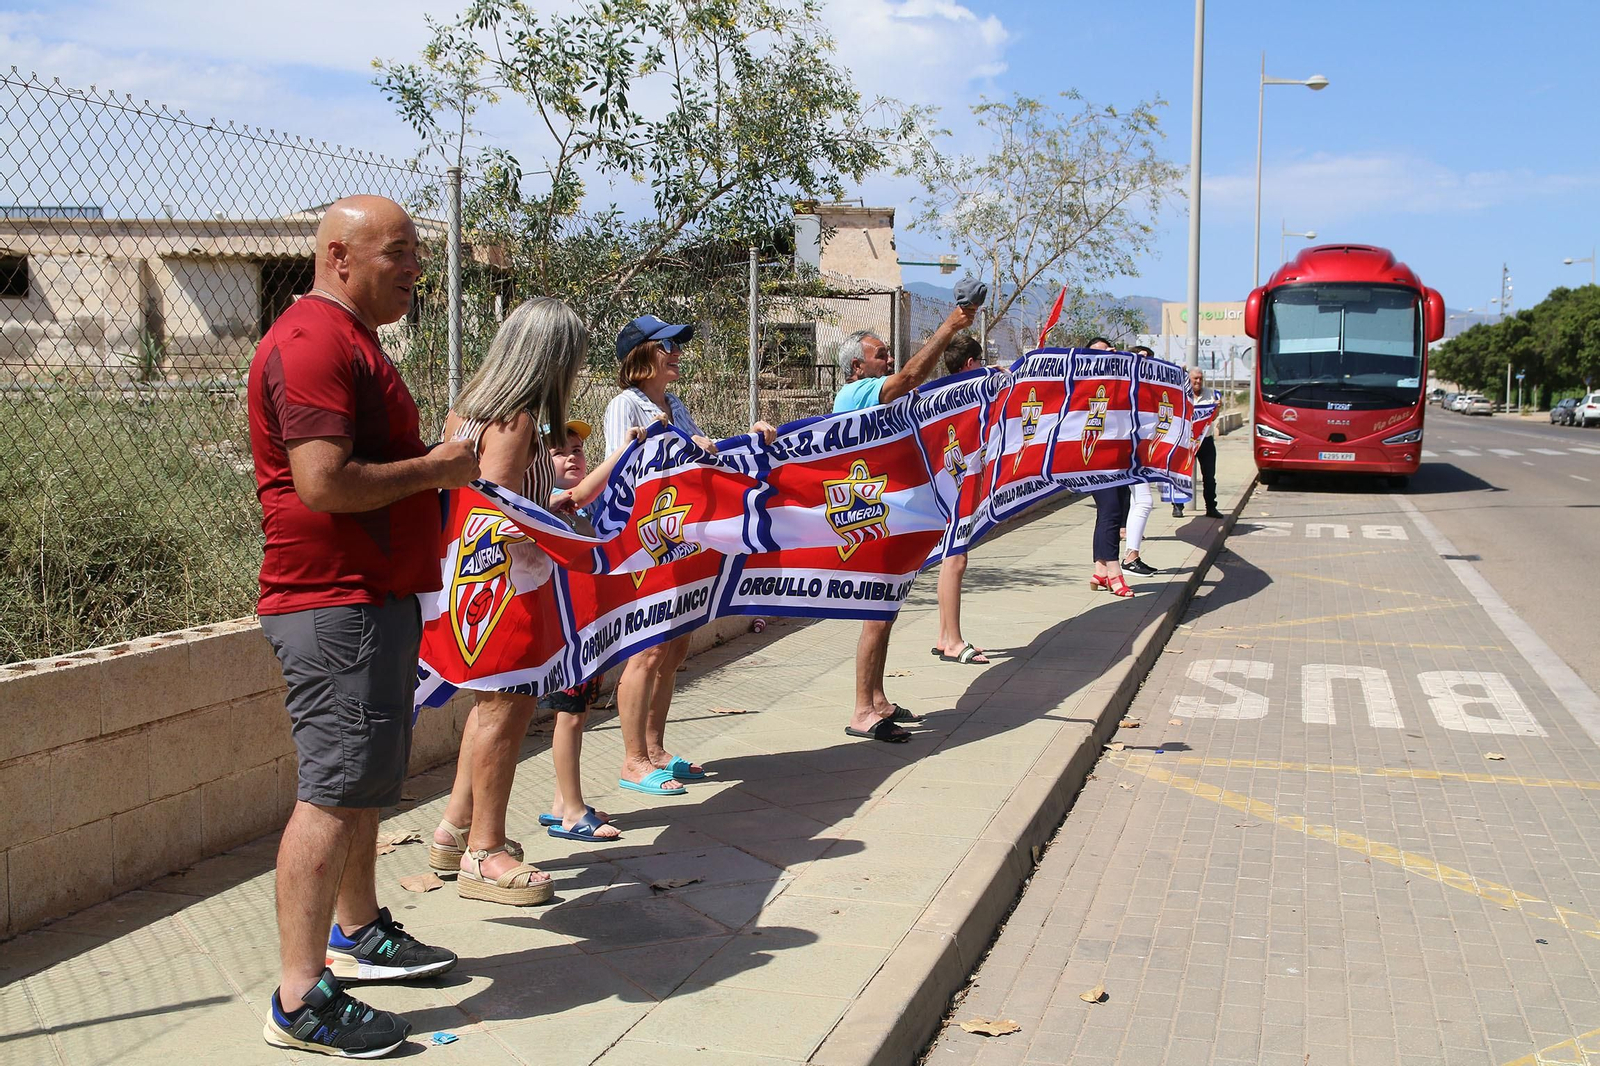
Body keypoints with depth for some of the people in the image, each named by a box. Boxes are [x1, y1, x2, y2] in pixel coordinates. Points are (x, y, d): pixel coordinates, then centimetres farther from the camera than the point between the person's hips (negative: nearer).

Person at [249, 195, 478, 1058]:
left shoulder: (352, 341, 20)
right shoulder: (312, 343, -16)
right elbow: (324, 483, -26)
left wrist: (437, 467, 14)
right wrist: (435, 469, -14)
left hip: (375, 597, 11)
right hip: (335, 606, -11)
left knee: (364, 783, 20)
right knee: (334, 792, -9)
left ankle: (357, 933, 34)